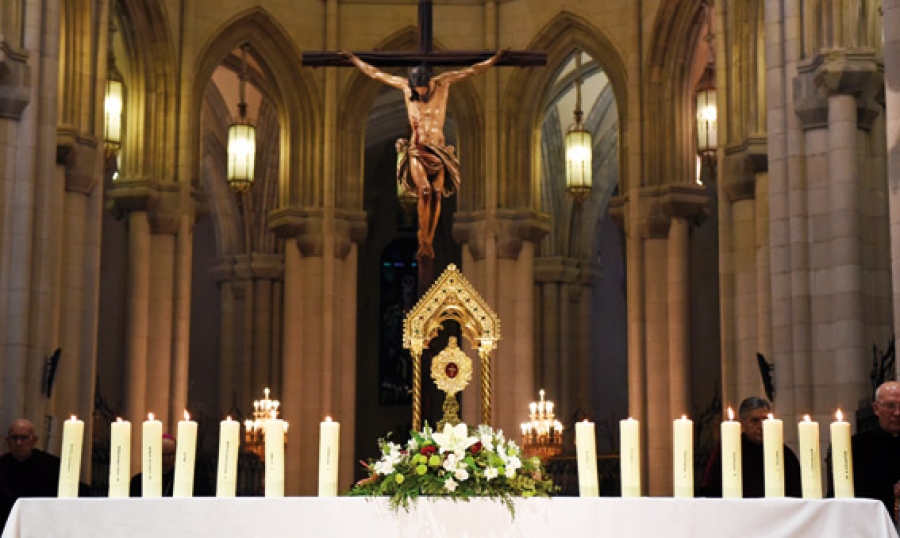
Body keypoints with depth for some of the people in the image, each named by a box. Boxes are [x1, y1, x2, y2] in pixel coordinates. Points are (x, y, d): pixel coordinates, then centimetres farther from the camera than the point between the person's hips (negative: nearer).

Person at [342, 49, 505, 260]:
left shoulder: (443, 83, -1)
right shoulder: (405, 85, 0)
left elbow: (473, 70, -1)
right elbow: (375, 73, 10)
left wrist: (496, 58, -7)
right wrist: (353, 58, 15)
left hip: (438, 150, 1)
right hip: (416, 149, -1)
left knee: (436, 195, -8)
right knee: (424, 191, -20)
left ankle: (429, 241, 2)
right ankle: (423, 241, -15)